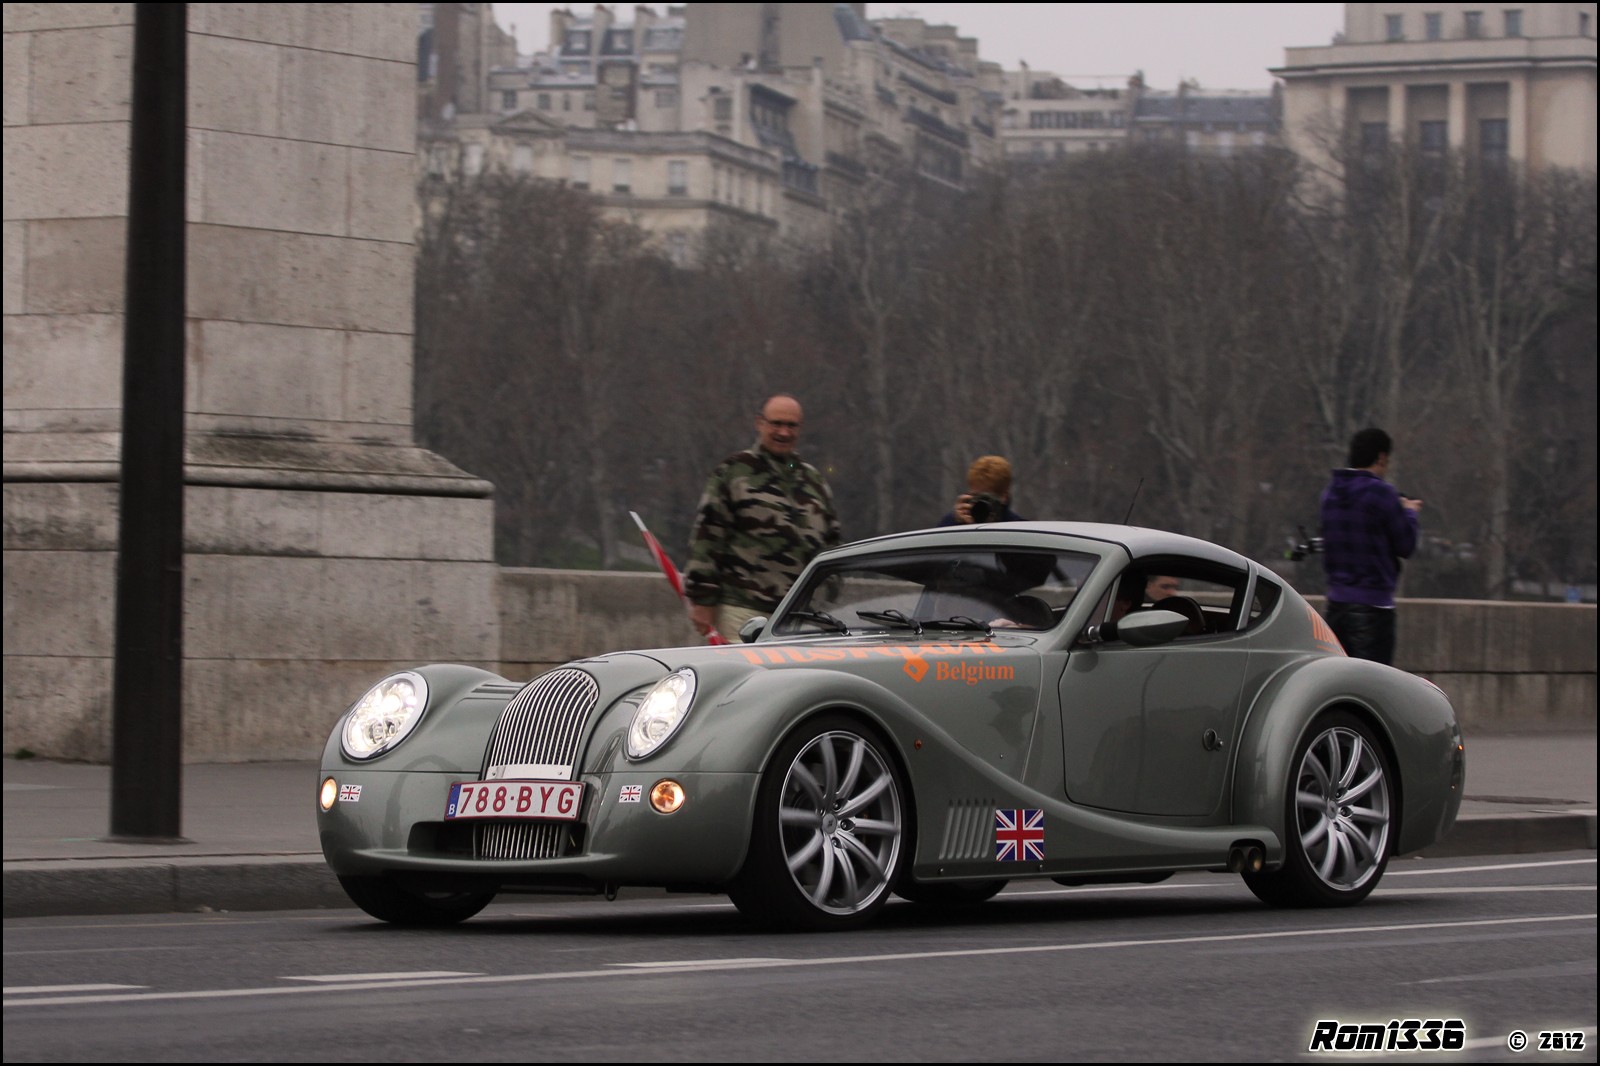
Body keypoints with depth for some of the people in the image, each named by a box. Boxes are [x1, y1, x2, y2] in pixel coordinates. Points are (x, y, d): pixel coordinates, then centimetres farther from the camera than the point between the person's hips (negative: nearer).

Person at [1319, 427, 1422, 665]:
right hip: (1372, 605, -7)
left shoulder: (1330, 493, 10)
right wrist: (1410, 513, 13)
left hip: (1336, 601, 7)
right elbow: (1405, 545, -8)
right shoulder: (1380, 493, -12)